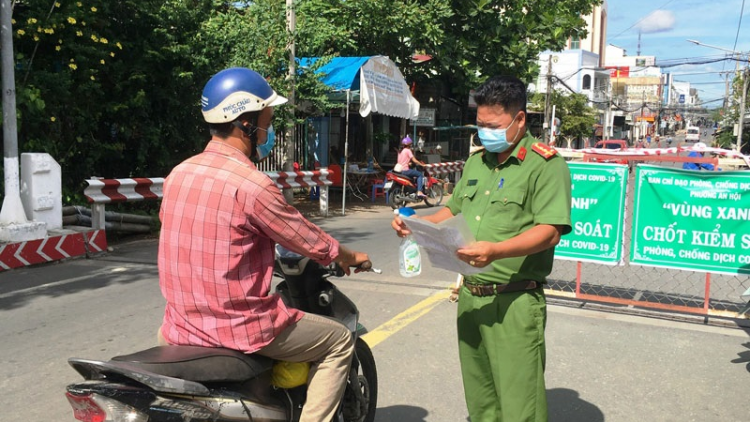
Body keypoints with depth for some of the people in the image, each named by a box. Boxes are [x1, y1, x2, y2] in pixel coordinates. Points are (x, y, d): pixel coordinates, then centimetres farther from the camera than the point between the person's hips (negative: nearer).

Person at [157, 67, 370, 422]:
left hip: (182, 326, 7)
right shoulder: (253, 185, -19)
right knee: (339, 340, 11)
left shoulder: (178, 174, 2)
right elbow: (311, 242, -8)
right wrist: (349, 257, 12)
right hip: (240, 326, -7)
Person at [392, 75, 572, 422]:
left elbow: (550, 232, -17)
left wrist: (497, 251, -32)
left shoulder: (545, 165, -9)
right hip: (470, 296, 7)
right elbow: (454, 211, 23)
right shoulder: (476, 162, 15)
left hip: (515, 302, -7)